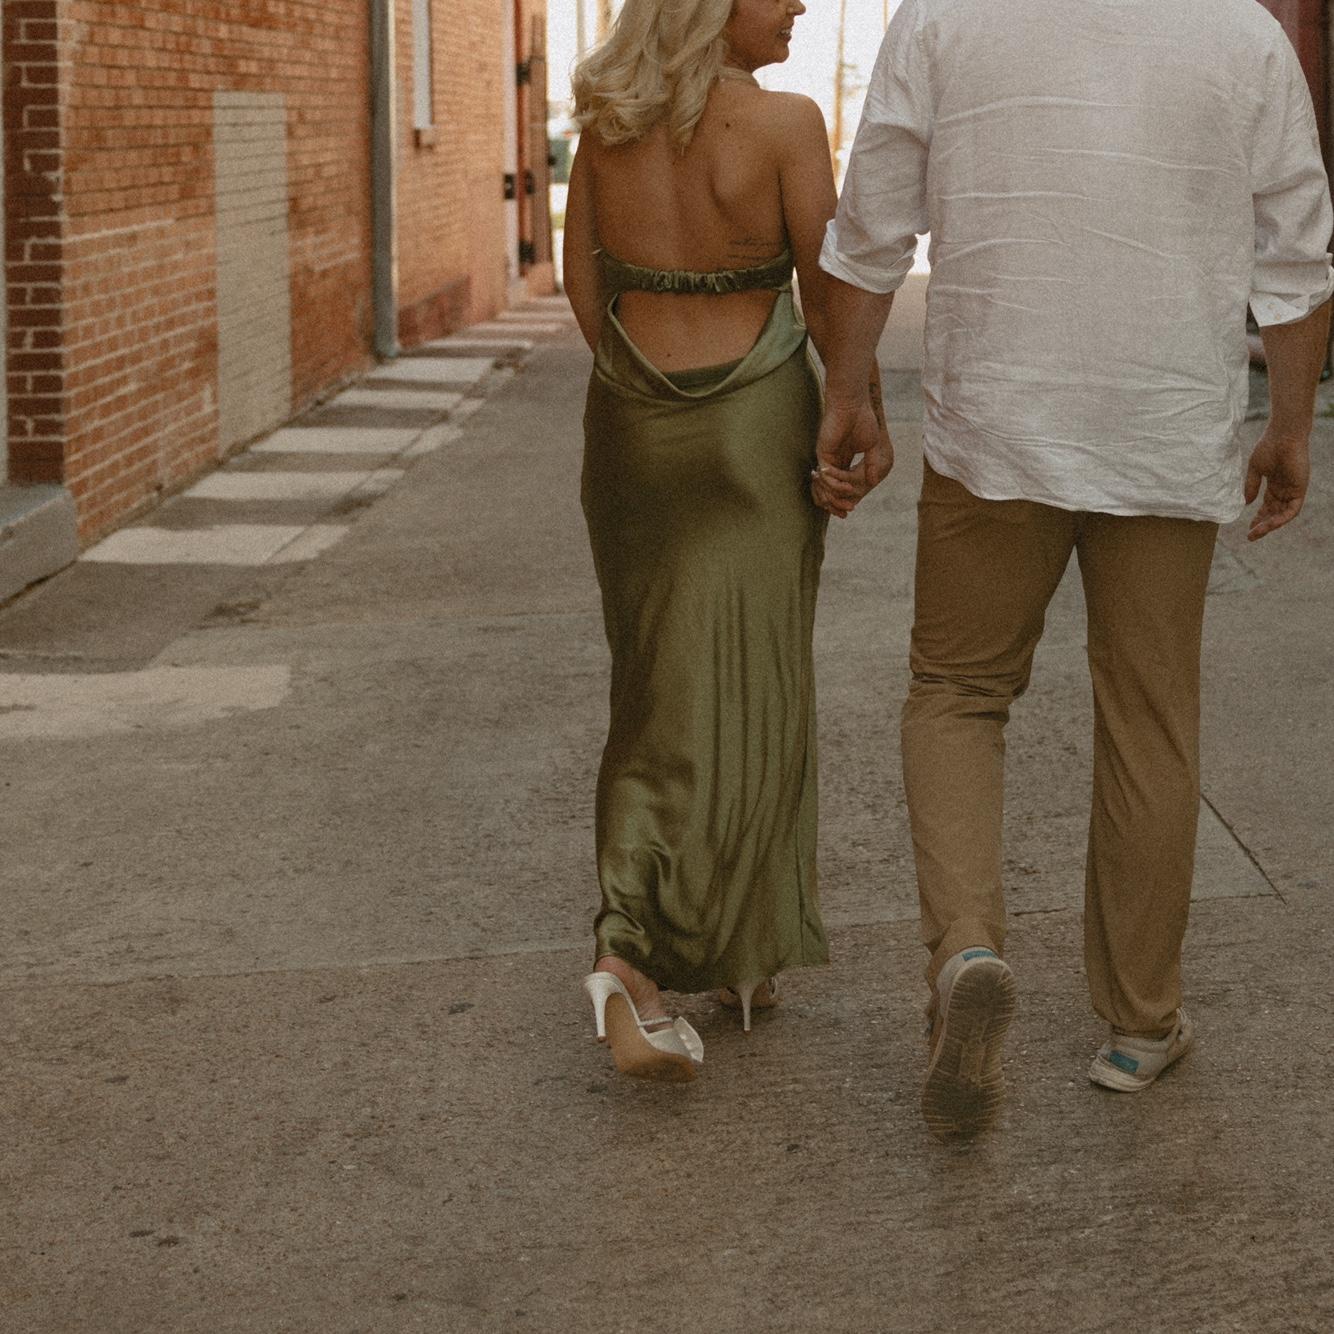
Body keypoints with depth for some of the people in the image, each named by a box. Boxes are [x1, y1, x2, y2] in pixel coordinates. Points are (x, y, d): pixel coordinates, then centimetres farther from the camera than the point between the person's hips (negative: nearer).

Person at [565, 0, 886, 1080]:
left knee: (662, 676, 17)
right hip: (753, 423, -5)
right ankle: (636, 951, -11)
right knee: (739, 692, 1)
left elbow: (579, 265, 8)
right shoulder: (784, 123, -15)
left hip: (632, 422, 5)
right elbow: (828, 294, -11)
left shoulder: (610, 117, 0)